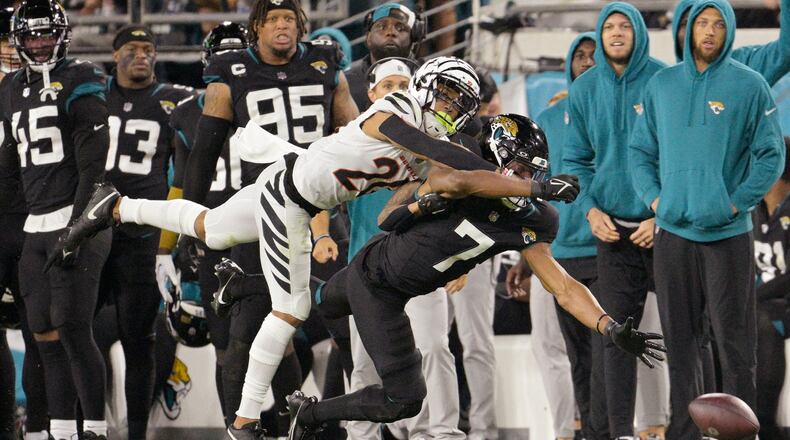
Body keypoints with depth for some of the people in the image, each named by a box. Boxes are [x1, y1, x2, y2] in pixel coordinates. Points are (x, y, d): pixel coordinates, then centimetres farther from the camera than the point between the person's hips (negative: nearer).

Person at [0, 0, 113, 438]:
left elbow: (93, 165, -12)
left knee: (72, 330, -13)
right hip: (36, 225, 7)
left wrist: (77, 227, -19)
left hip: (74, 220, -7)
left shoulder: (79, 83, -5)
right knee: (46, 336, 6)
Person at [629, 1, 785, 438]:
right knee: (679, 339, 7)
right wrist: (653, 198, -1)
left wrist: (736, 203, -10)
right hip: (672, 233, 3)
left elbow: (771, 155, -2)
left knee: (734, 338, -3)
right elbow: (640, 150, 13)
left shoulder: (750, 86, -1)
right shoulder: (661, 85, 9)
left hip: (728, 233, -3)